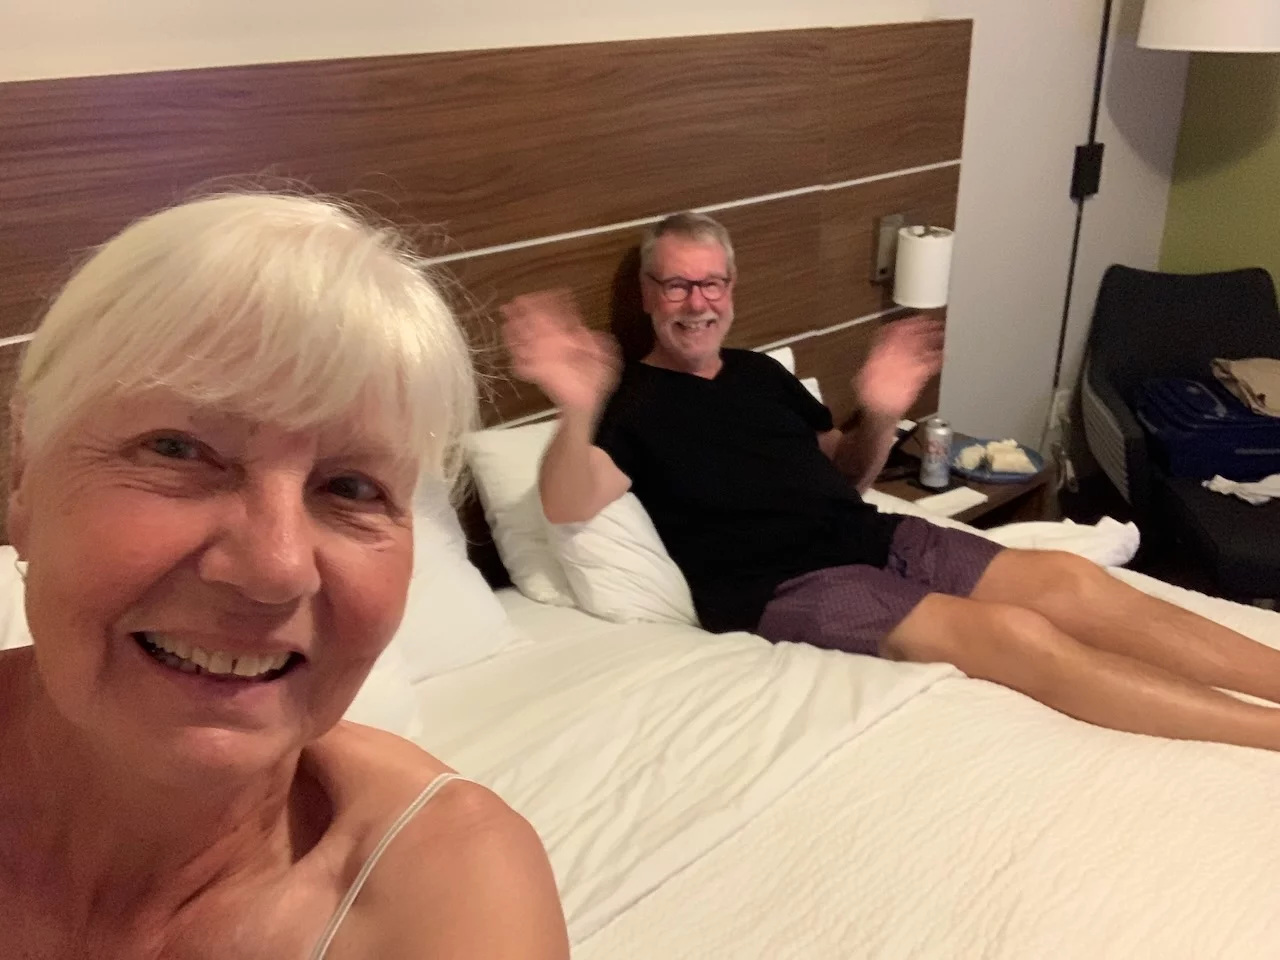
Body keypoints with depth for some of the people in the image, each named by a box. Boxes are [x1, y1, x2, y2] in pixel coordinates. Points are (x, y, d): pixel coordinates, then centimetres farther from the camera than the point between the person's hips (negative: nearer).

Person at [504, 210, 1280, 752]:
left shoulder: (761, 374, 20)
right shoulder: (632, 401, 0)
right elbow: (568, 508, -18)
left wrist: (881, 417, 0)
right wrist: (578, 411, -39)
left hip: (874, 538, 7)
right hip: (783, 586, -7)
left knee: (1069, 578, -13)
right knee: (1015, 634, -23)